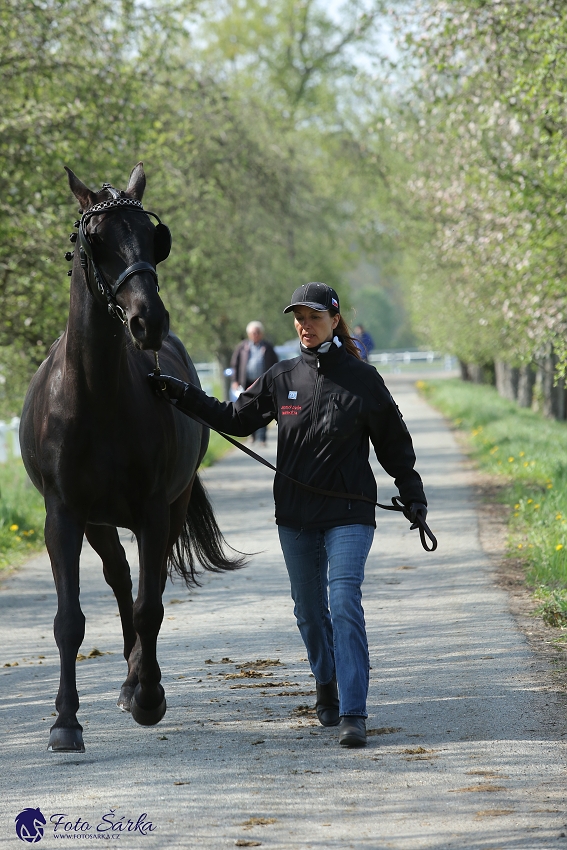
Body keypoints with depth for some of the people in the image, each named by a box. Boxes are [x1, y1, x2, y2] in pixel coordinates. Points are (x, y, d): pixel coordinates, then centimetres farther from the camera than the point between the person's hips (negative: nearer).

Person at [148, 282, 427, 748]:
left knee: (345, 605, -16)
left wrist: (413, 494, 1)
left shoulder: (363, 378, -3)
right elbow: (235, 417, 13)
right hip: (295, 516, 4)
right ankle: (327, 687, 37)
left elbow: (393, 442, 6)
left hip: (348, 514, -4)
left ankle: (354, 715, -19)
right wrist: (182, 395, 5)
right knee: (310, 611, 13)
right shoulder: (282, 379, 4)